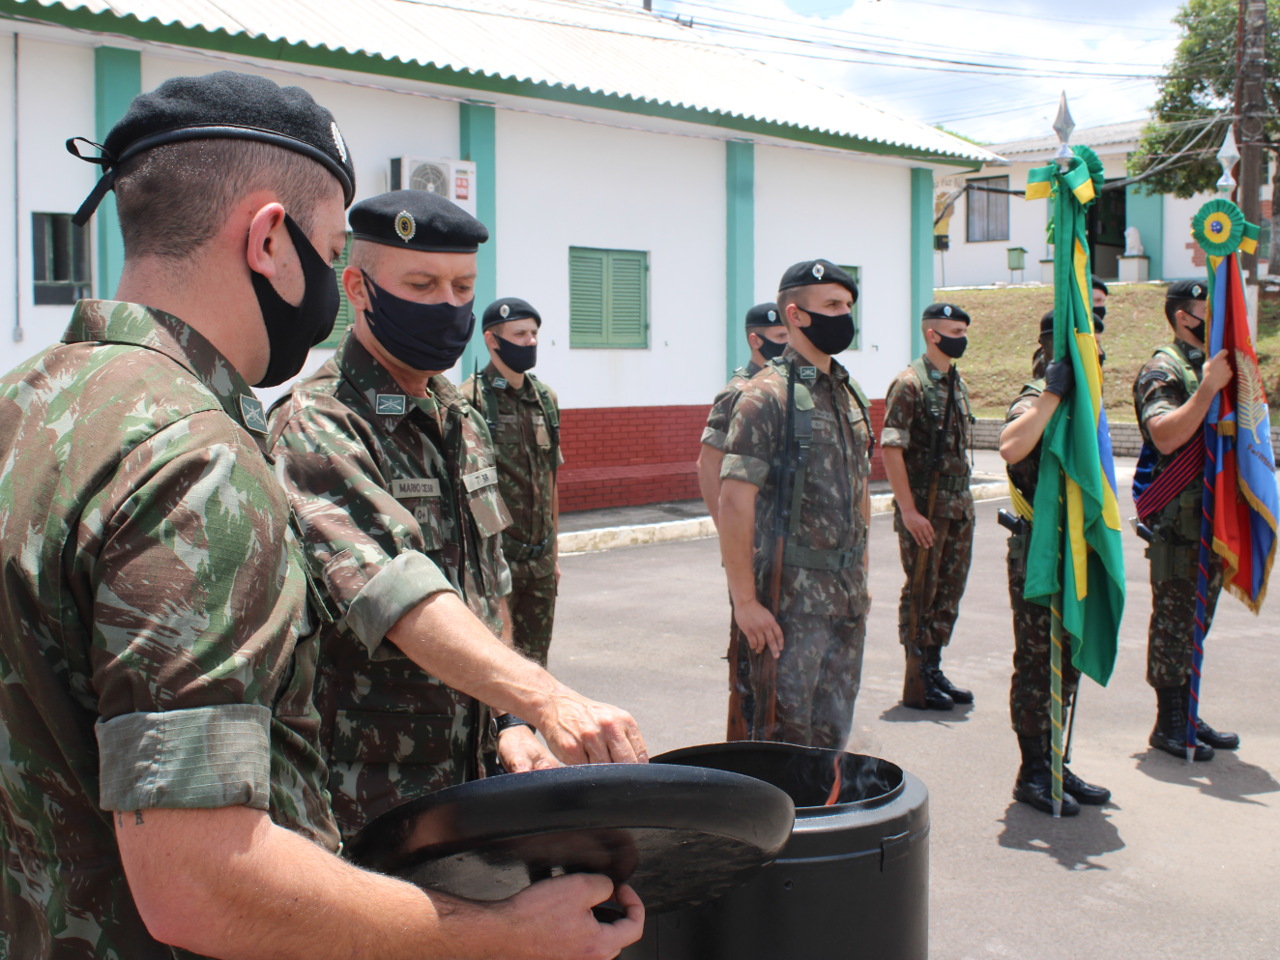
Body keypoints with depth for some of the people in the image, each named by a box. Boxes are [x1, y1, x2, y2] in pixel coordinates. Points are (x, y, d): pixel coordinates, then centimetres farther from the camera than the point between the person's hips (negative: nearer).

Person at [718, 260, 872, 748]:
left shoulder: (851, 393, 12)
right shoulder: (768, 395, -12)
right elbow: (734, 502, -17)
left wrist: (861, 577, 17)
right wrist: (745, 600, -19)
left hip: (847, 597, 7)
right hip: (790, 599, -7)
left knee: (833, 736, 14)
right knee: (784, 739, 1)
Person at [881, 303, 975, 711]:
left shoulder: (958, 383, 13)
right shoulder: (910, 383, -12)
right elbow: (890, 449, -17)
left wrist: (965, 501, 15)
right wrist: (908, 511, -20)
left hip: (958, 507, 8)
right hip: (924, 507, -8)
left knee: (949, 592, 12)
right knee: (921, 593, 0)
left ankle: (934, 670, 23)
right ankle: (917, 685, 8)